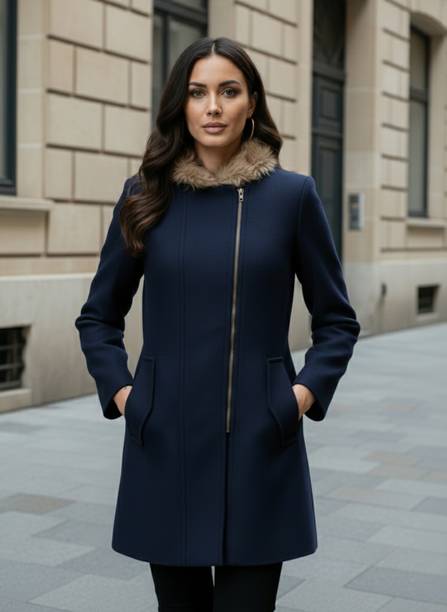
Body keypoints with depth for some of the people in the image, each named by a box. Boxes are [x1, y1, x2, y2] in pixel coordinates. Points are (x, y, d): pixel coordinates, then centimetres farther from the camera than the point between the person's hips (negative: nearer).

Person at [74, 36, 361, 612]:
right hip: (165, 440, 2)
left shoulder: (292, 194, -1)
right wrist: (119, 391, -1)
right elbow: (98, 315, 12)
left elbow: (338, 319, 7)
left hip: (260, 442, -1)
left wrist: (305, 392, -6)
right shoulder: (146, 194, 3)